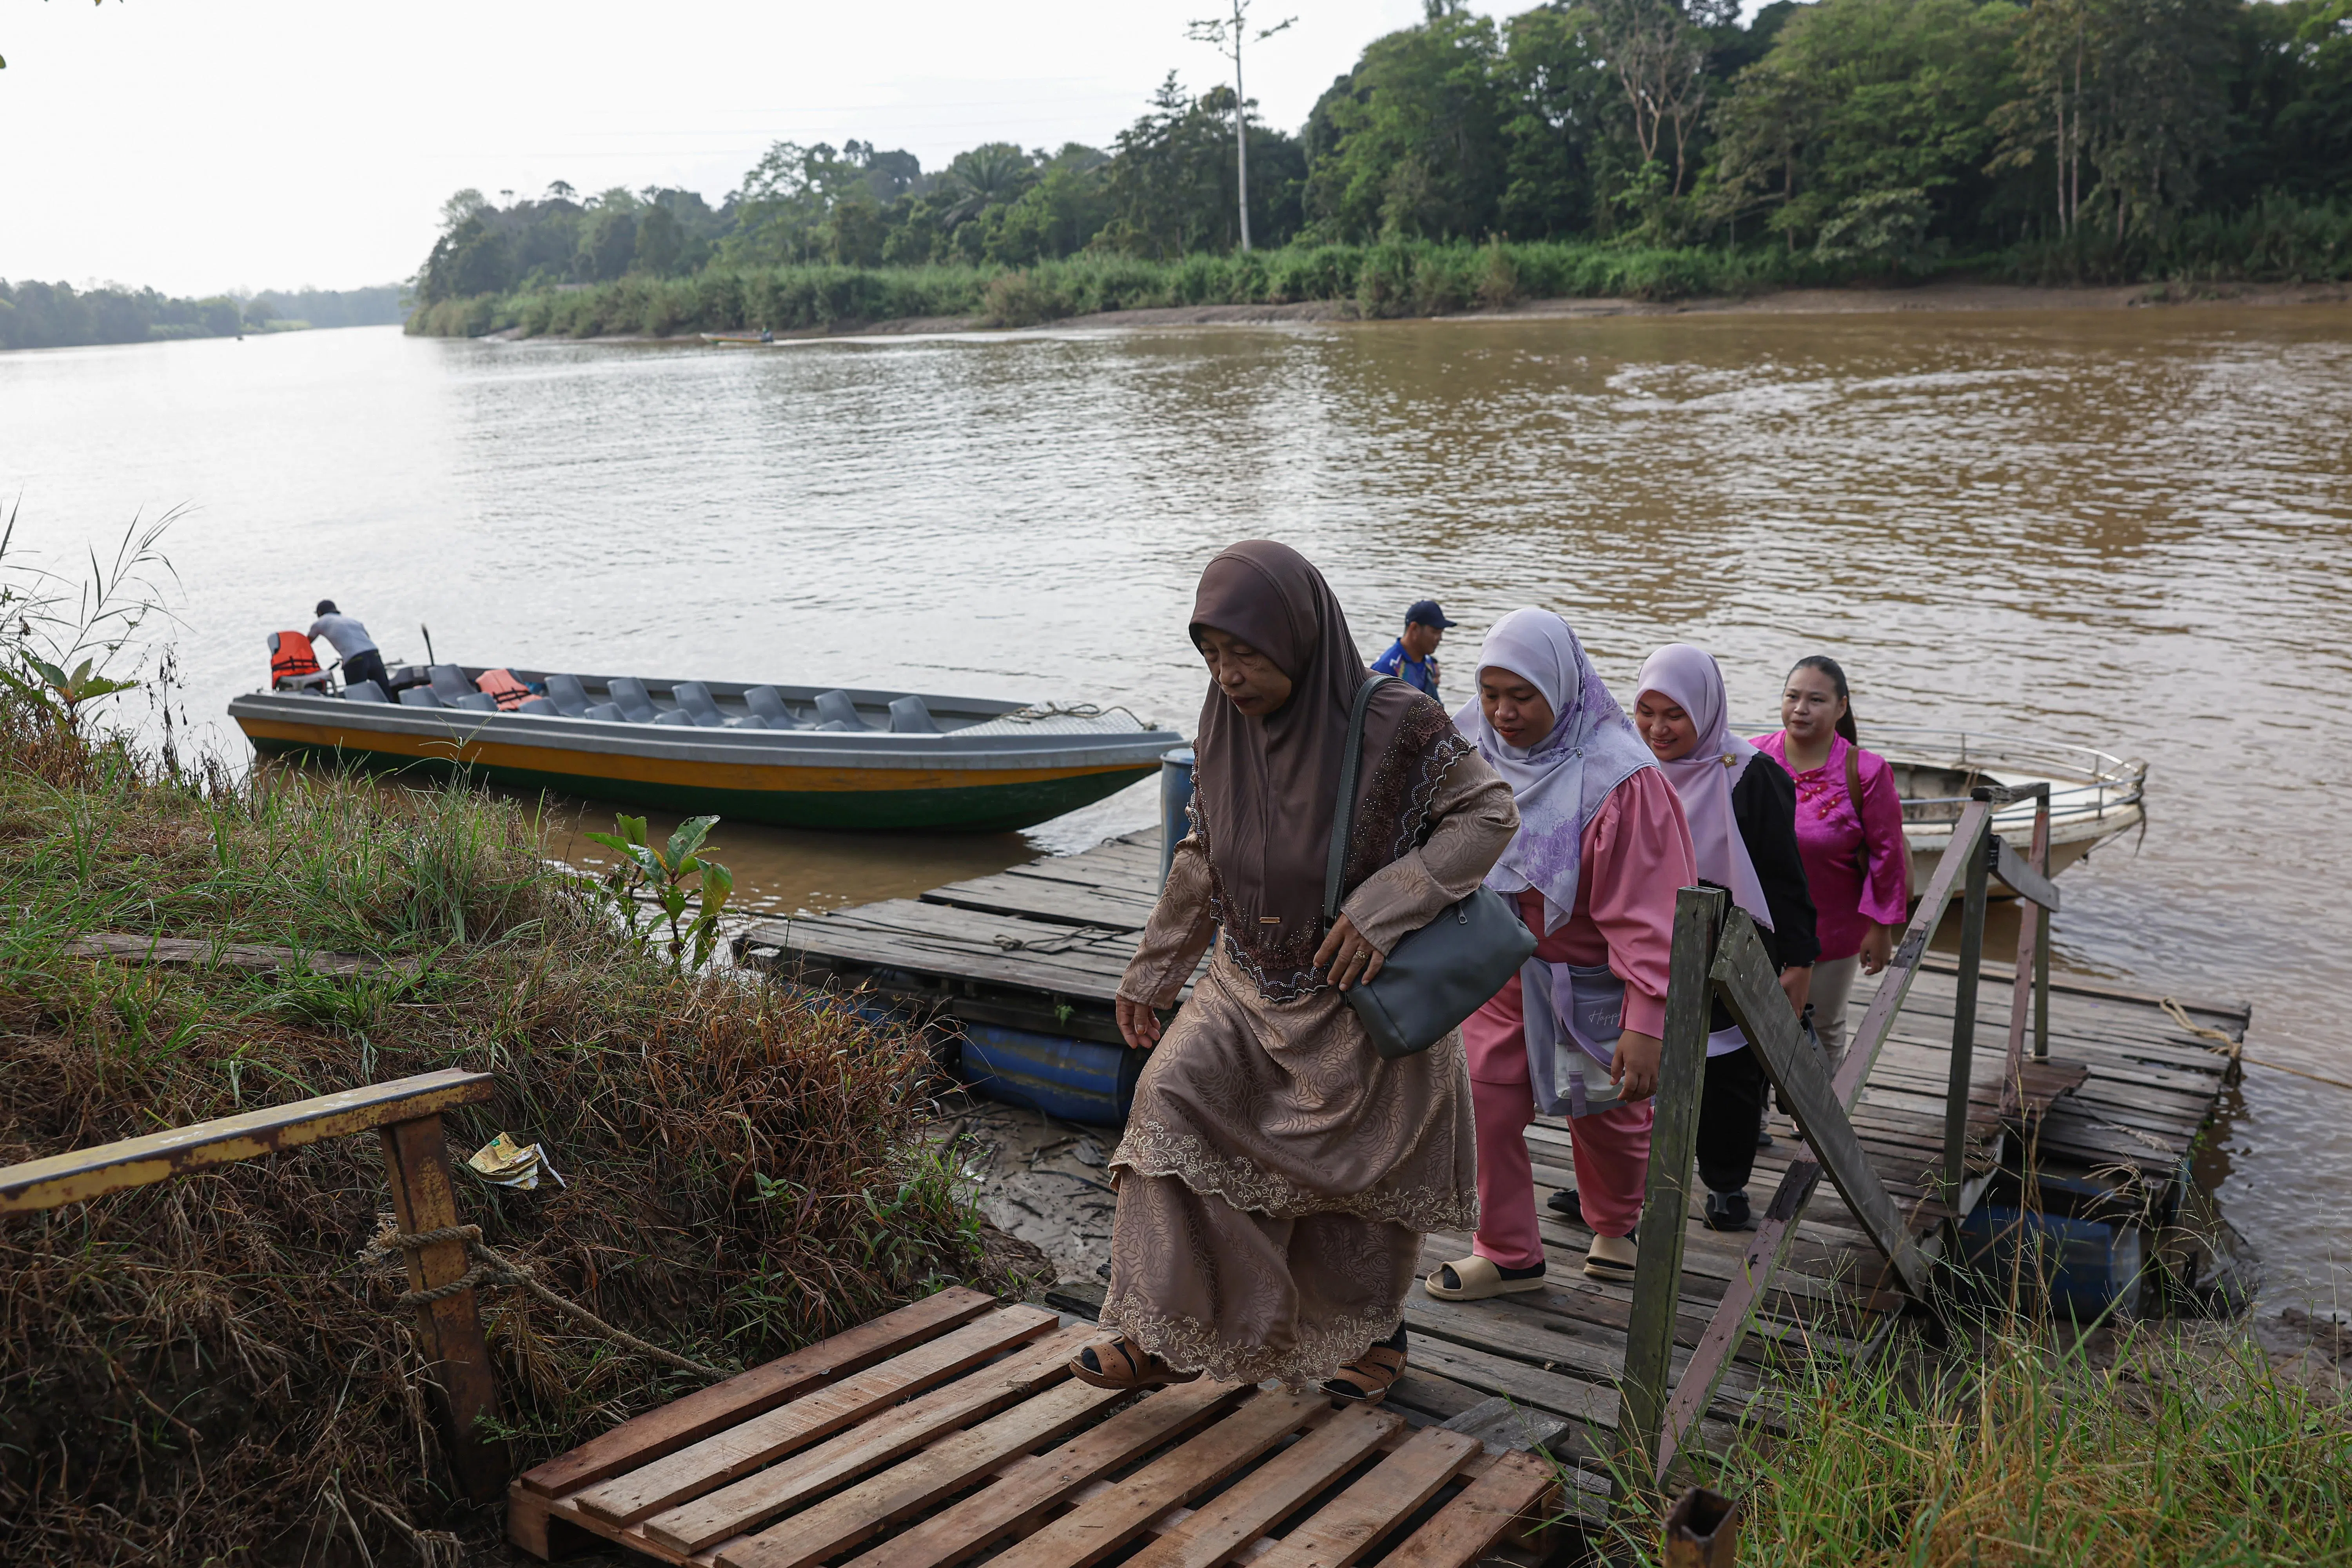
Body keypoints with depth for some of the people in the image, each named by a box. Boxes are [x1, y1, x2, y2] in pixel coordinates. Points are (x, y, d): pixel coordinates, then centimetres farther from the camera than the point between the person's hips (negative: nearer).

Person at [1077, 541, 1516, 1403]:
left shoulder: (1396, 725, -20)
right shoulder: (1225, 728, -4)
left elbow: (1489, 814, -13)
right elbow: (1200, 863, 8)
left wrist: (1383, 905, -25)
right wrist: (1151, 975, 13)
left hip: (1363, 997, -4)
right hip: (1251, 984, 4)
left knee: (1365, 1165, 9)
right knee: (1172, 1094, -15)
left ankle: (1375, 1330, 37)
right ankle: (1169, 1333, -5)